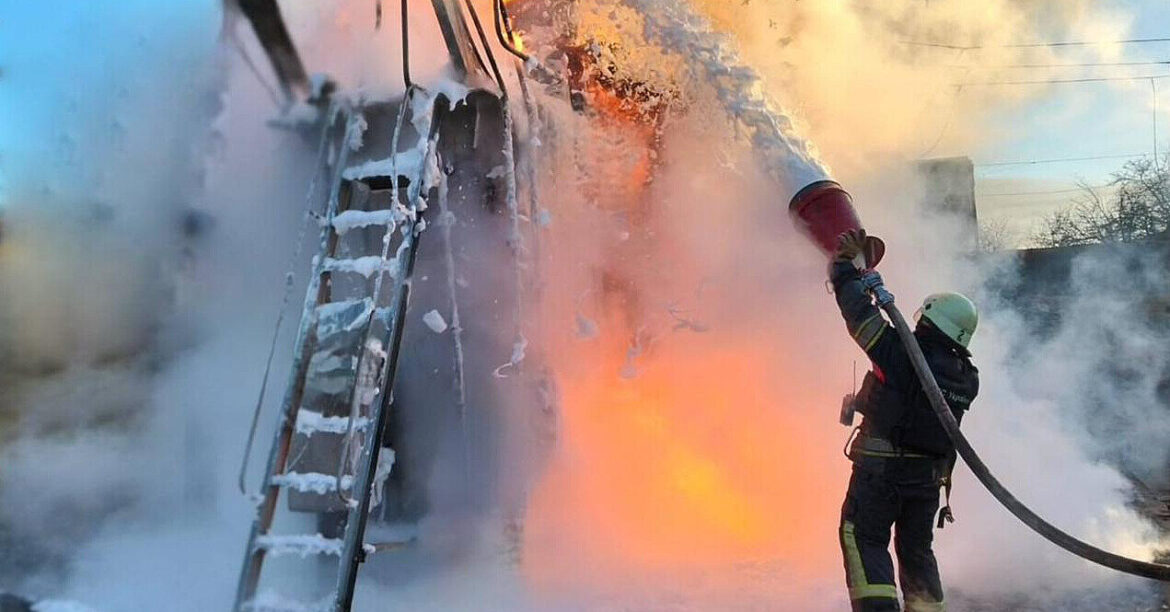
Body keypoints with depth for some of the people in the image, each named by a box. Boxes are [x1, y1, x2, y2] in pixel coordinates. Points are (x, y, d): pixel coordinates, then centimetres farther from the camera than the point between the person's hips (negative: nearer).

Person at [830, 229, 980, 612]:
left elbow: (859, 312, -12)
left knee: (864, 538, 0)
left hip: (881, 469, -6)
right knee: (916, 547, 19)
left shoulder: (903, 355, -18)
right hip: (930, 476, 6)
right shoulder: (966, 377, 2)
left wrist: (846, 265, 4)